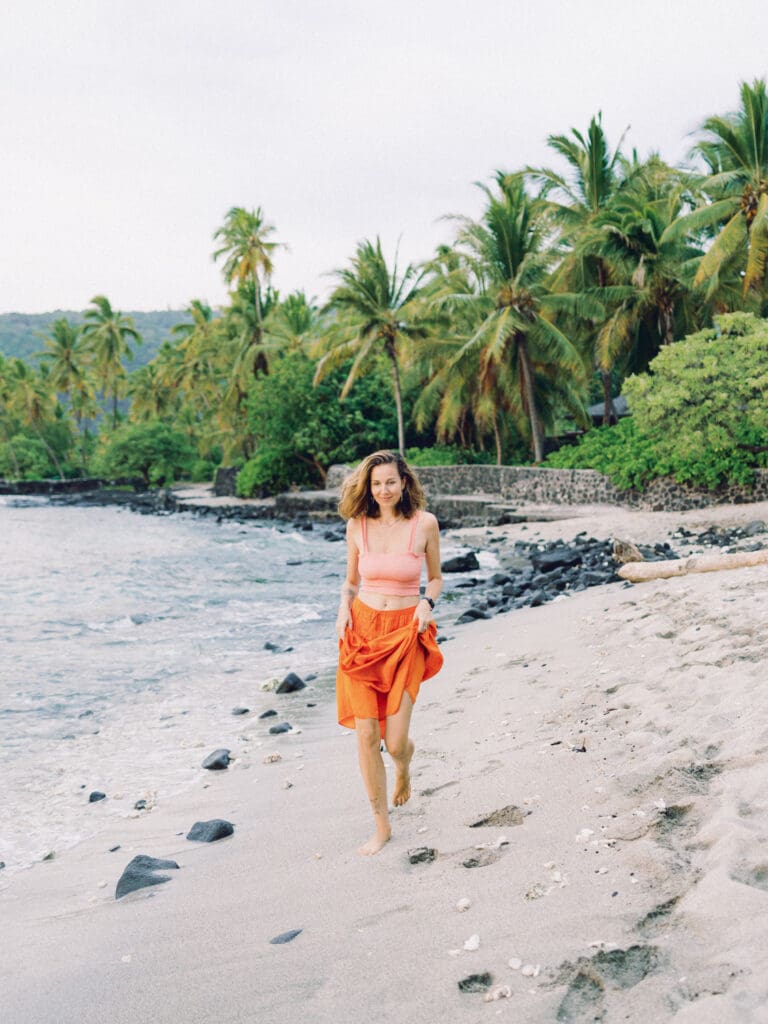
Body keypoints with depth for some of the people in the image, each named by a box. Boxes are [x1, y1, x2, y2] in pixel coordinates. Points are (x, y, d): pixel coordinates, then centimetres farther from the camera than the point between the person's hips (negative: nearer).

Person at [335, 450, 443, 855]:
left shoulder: (424, 523, -3)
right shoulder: (357, 525, 2)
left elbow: (435, 578, 9)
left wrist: (427, 603, -10)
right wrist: (344, 606, -6)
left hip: (406, 634, -2)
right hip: (363, 631, 2)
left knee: (395, 741, -4)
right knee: (366, 735, -2)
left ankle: (404, 765, 37)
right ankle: (381, 825, 17)